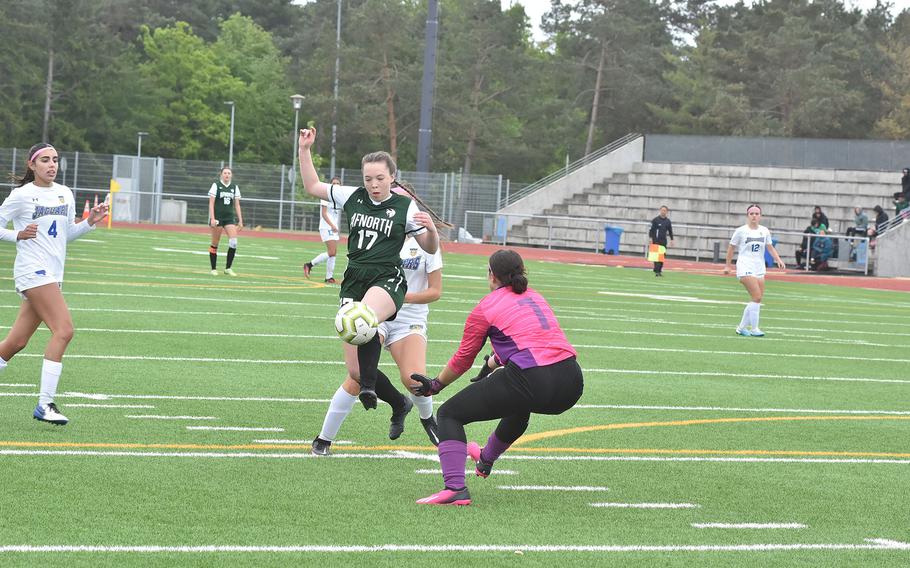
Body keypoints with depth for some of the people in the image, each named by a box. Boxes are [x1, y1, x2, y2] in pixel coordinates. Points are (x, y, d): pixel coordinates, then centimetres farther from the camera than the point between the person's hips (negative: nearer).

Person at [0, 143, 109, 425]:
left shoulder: (65, 194, 14)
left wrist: (90, 221, 7)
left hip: (53, 274, 7)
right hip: (32, 271, -7)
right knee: (64, 330, -20)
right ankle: (45, 404, -18)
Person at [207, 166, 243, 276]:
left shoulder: (234, 187, 9)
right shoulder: (216, 185, -2)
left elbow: (237, 205, 11)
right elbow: (211, 203, -5)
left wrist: (240, 221, 5)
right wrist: (212, 218, -15)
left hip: (229, 218, 3)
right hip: (217, 217, -3)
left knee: (233, 242, -11)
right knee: (215, 244, 1)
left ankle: (228, 268, -1)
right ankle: (214, 269, 11)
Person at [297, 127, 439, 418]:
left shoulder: (405, 207, 0)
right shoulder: (353, 198, 9)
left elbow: (430, 248, 3)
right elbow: (312, 186, 19)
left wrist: (430, 228, -17)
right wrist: (304, 150, 12)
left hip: (387, 280, -4)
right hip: (354, 282, 4)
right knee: (355, 371, -1)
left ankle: (368, 385, -33)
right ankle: (399, 404, 24)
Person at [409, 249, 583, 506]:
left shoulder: (484, 309, 5)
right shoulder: (534, 297, 23)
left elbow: (463, 359, 14)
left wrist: (435, 385, 30)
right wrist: (490, 366, 50)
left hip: (532, 382, -7)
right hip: (571, 384, 7)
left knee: (449, 414, 5)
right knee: (520, 404, 42)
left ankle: (455, 488, -13)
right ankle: (486, 459, 62)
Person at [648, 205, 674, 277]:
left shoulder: (668, 221, 10)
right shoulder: (655, 220, -2)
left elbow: (670, 231, 18)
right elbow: (651, 229, -3)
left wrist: (671, 239, 12)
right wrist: (650, 238, -13)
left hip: (664, 241, 4)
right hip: (656, 241, -4)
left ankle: (660, 270, 10)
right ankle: (656, 271, -12)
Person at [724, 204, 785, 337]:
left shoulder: (764, 231, 8)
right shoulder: (741, 231, -3)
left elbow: (770, 247, 14)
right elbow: (731, 248, 5)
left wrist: (778, 259, -3)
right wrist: (727, 265, 6)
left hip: (759, 269, 5)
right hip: (745, 268, -5)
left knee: (757, 301, 2)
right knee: (757, 297, -17)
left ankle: (741, 327, 15)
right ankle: (754, 328, -10)